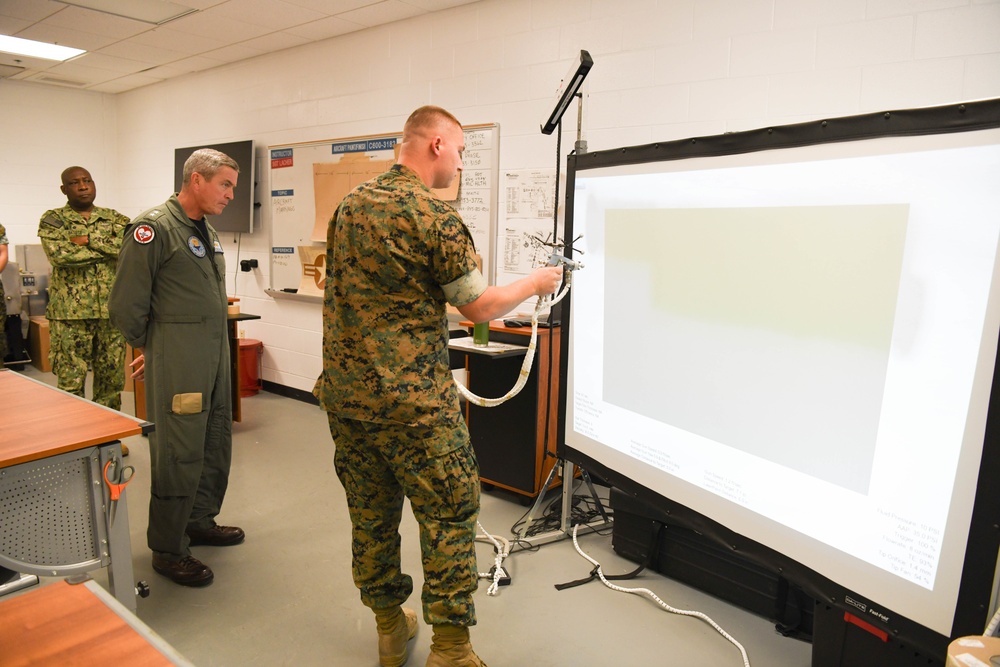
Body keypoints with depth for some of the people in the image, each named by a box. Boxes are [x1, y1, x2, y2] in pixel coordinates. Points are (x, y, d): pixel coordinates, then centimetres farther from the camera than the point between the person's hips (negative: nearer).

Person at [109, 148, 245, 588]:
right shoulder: (154, 228, -12)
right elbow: (126, 305, -12)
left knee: (216, 444, 15)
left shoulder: (207, 233, 15)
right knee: (179, 454, -2)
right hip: (177, 361, -9)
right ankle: (167, 549, 13)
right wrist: (148, 348, 1)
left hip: (215, 355, 9)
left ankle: (200, 521, 33)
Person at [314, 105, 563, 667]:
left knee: (371, 514, 17)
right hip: (412, 401, -8)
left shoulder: (350, 205, 10)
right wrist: (538, 282, 6)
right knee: (451, 516, 6)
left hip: (345, 393, 8)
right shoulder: (434, 215, -14)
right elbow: (479, 307, -9)